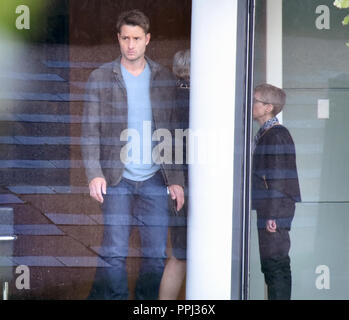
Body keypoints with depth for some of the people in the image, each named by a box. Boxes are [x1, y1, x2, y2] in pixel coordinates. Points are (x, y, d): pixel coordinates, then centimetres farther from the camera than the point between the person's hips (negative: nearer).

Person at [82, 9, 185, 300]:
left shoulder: (165, 79, 8)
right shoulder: (100, 78, 3)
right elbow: (90, 131, 1)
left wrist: (176, 179, 2)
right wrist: (94, 174, -10)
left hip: (155, 178, 2)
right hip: (118, 178, -2)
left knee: (156, 253, 3)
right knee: (114, 252, -5)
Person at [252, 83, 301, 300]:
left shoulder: (277, 136, -13)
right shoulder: (265, 134, 17)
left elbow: (278, 179, -17)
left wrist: (273, 215, -20)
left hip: (275, 211, -10)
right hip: (269, 211, 10)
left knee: (275, 264, -7)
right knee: (271, 265, 13)